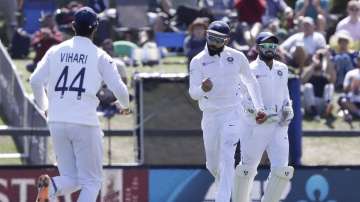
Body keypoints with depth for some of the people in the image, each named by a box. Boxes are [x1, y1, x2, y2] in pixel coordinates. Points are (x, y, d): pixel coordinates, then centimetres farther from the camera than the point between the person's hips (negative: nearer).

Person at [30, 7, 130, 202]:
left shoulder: (56, 51, 8)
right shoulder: (100, 56, 0)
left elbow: (35, 81, 3)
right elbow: (118, 88, -2)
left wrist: (44, 106, 21)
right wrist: (125, 105, 21)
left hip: (57, 122, 4)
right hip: (85, 122, -4)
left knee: (71, 179, 14)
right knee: (91, 181, 6)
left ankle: (50, 186, -19)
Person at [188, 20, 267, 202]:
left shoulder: (237, 57, -2)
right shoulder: (198, 61, -5)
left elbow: (250, 82, 13)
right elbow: (193, 93, -14)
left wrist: (259, 107, 11)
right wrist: (202, 89, -36)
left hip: (232, 114, -2)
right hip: (210, 116, 2)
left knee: (226, 158, -17)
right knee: (212, 164, 11)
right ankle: (225, 186, 42)